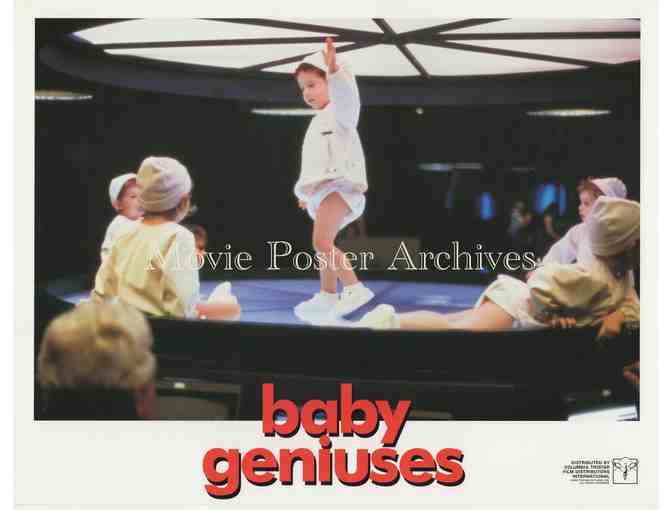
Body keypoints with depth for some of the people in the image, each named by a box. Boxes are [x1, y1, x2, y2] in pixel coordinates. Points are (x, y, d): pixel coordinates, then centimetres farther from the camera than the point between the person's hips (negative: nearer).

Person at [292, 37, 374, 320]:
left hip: (339, 185, -11)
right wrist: (308, 192, 38)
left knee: (321, 242, -26)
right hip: (322, 188, 11)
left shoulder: (339, 112, -6)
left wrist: (335, 70, -48)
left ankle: (355, 288, -25)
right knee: (324, 245, 20)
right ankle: (327, 297, 34)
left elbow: (346, 95, -32)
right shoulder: (318, 122, 23)